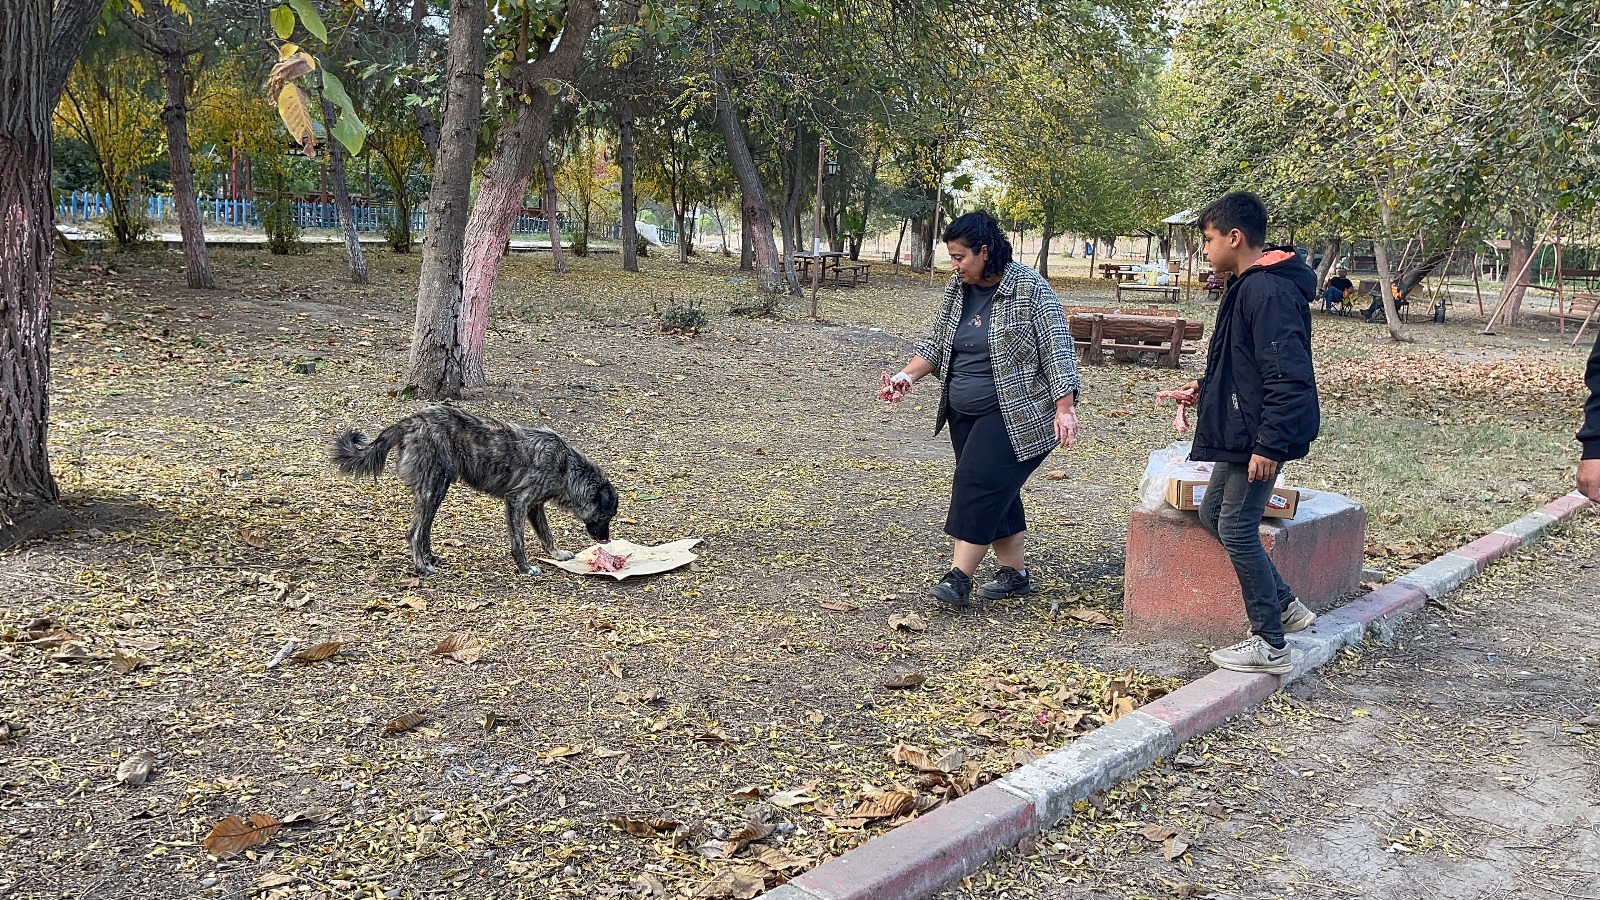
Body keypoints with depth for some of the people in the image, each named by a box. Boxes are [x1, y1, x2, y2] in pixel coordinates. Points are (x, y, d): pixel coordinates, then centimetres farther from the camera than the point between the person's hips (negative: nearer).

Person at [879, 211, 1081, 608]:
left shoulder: (1029, 289, -13)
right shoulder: (957, 289, 6)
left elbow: (1057, 349, -15)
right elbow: (937, 344, 13)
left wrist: (1065, 408, -21)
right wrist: (907, 374, -4)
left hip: (1013, 415, -7)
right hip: (964, 415, 7)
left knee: (980, 487, -13)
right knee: (996, 493, 11)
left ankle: (959, 578, -10)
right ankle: (1015, 573, 22)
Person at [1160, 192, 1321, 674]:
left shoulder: (1268, 291, -21)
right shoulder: (1247, 286, 13)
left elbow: (1289, 376, -25)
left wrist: (1270, 444, -26)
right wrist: (1206, 388, 14)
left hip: (1260, 436, -11)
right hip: (1239, 433, 11)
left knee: (1237, 529, -3)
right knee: (1214, 514, 18)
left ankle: (1270, 645, 8)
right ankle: (1285, 607, 26)